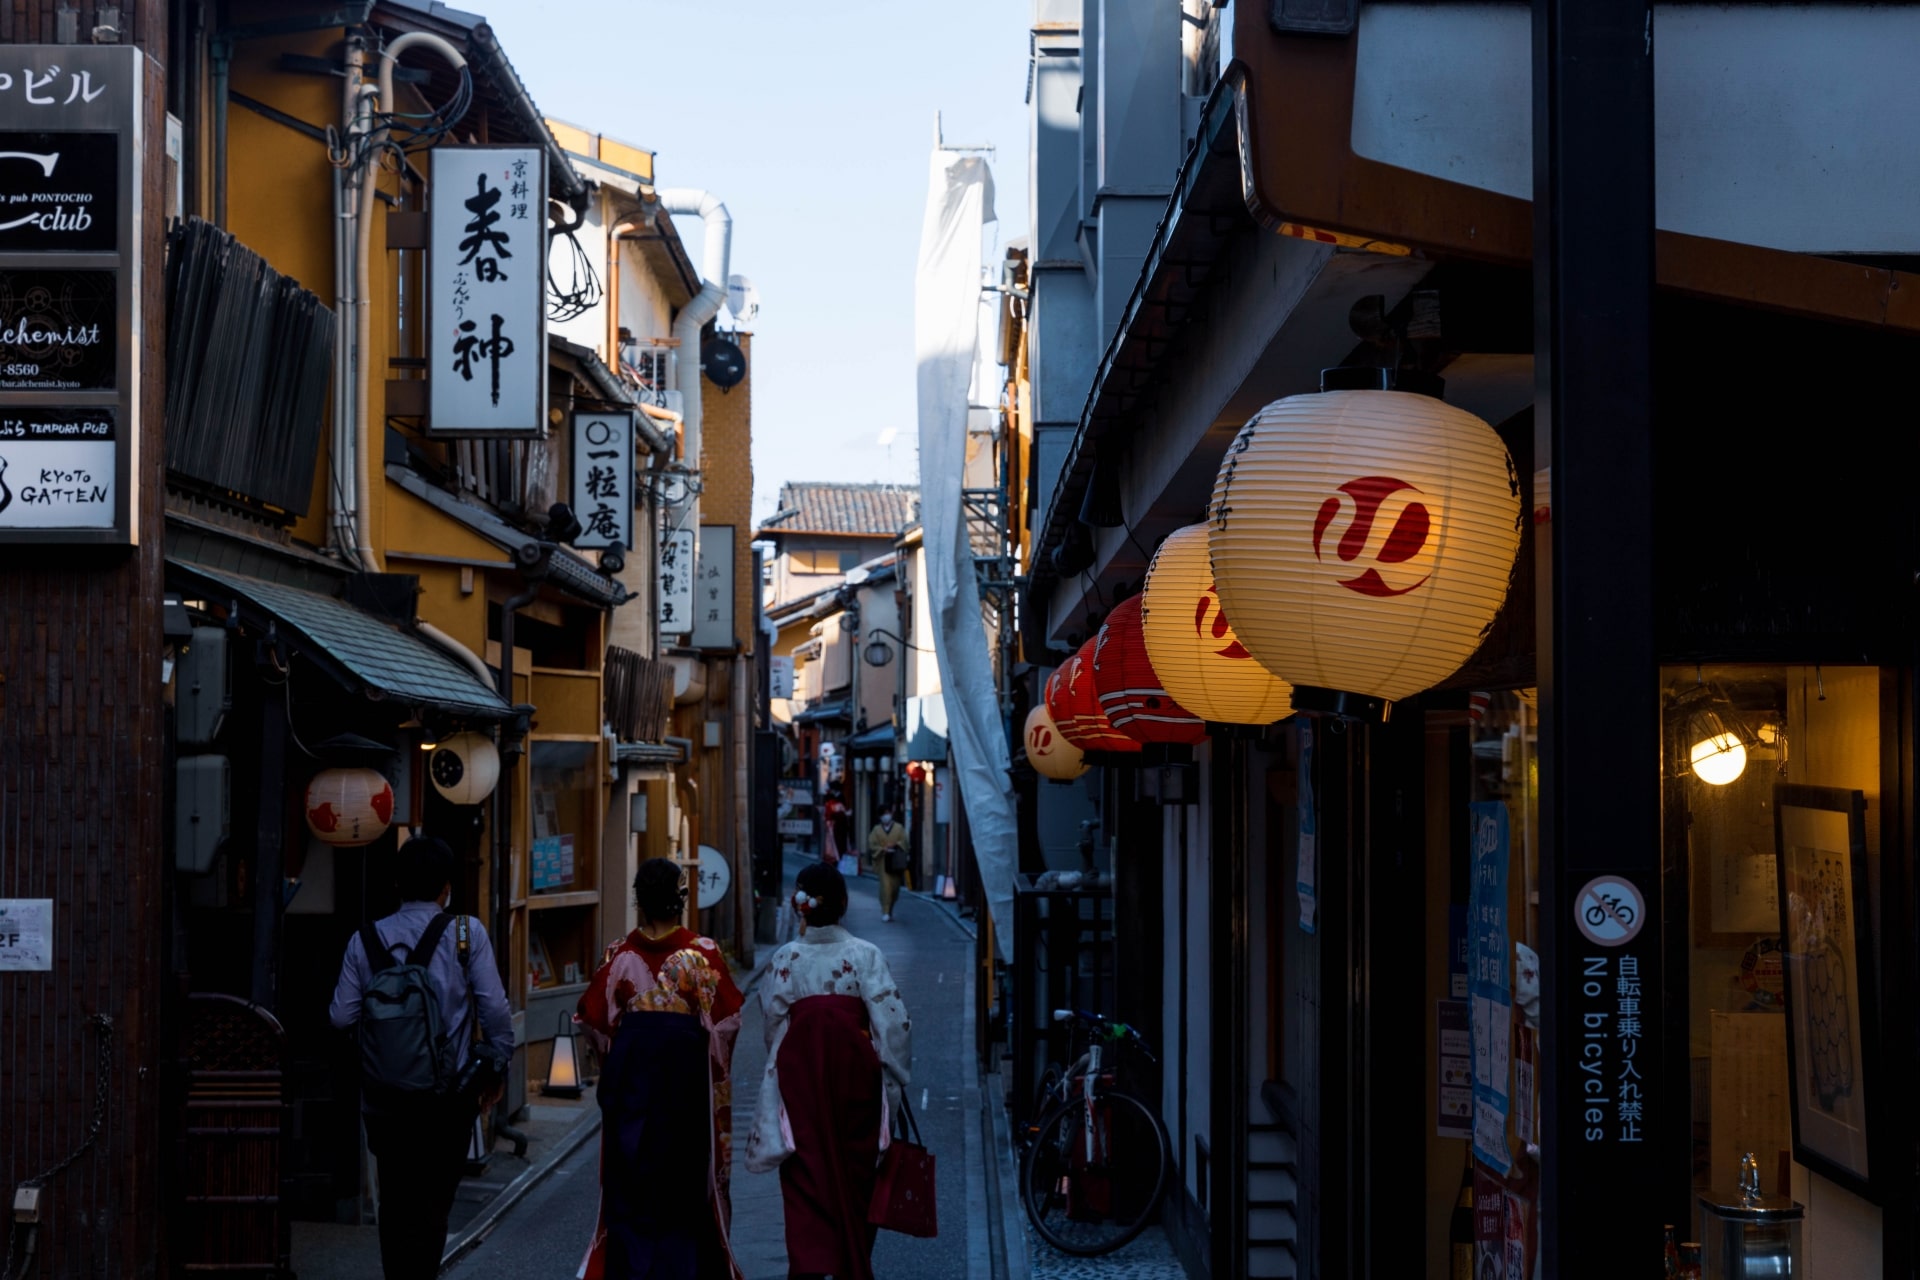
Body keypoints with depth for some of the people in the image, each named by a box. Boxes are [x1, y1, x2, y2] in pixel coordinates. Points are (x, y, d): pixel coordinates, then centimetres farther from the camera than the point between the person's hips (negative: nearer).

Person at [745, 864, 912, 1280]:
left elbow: (774, 1026, 4)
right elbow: (892, 1022, -10)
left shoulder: (785, 958, -1)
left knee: (807, 1178, 1)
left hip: (800, 1076, 0)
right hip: (855, 1074, 0)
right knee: (855, 1177, 16)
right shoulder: (864, 955, -6)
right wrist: (897, 1079, 0)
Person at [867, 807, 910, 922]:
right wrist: (883, 850, -15)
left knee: (895, 886, 6)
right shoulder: (876, 830, 4)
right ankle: (886, 912, -9)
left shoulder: (899, 828, 3)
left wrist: (896, 846, -19)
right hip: (883, 863, -1)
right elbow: (872, 845, -1)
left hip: (896, 863, 1)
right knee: (885, 886, -11)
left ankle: (889, 909, 27)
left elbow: (904, 843, -1)